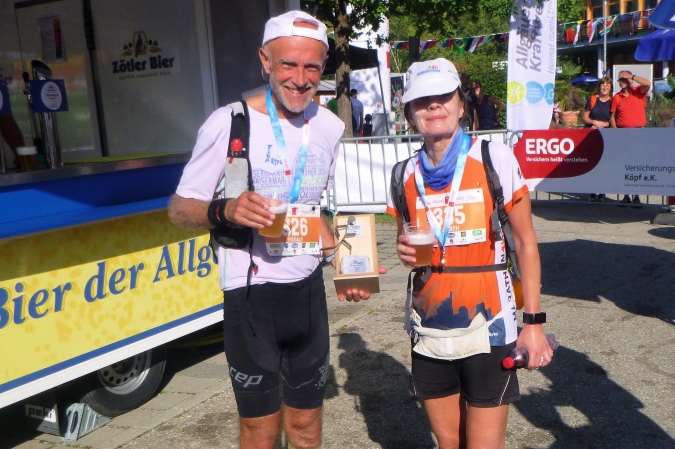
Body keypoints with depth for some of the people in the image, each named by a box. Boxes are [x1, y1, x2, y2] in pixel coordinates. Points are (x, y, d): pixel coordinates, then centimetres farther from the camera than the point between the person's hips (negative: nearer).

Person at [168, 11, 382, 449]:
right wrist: (225, 211, -29)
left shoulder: (331, 126, 3)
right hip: (251, 293, -4)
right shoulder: (229, 123, -13)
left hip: (309, 288, 5)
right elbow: (179, 208, -8)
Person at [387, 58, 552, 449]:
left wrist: (534, 322, -10)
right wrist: (406, 253, -9)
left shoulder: (495, 158, -8)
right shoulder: (406, 175, 3)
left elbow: (526, 243, -5)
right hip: (429, 333, 4)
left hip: (487, 330, -3)